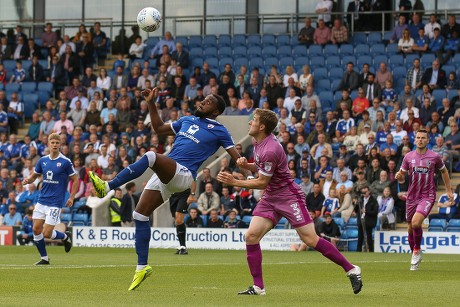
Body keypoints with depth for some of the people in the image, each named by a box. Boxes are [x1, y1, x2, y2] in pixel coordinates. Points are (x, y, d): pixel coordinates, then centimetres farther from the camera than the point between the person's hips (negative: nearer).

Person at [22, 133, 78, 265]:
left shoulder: (65, 162, -8)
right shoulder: (43, 160, 6)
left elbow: (75, 180, -1)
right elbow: (34, 175, 17)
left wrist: (71, 198, -7)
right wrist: (28, 180, -6)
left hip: (55, 203, -5)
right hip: (42, 200, 5)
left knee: (47, 233, -9)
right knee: (36, 229, -1)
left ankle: (65, 237, 21)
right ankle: (44, 258, 13)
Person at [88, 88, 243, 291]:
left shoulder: (218, 131, 5)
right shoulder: (187, 120, 24)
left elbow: (236, 157, 2)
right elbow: (159, 128, 32)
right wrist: (151, 104, 25)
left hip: (183, 174, -7)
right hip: (164, 176, 7)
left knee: (151, 157, -33)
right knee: (140, 215, -1)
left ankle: (107, 187, -39)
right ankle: (142, 267, 6)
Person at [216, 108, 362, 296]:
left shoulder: (270, 150, -25)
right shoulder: (257, 142, 5)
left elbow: (262, 183, -18)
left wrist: (234, 182, -16)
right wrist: (246, 165, -1)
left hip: (288, 197, -9)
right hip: (270, 199, 9)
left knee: (310, 240, -11)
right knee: (251, 236, -6)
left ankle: (351, 270, 1)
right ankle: (258, 287, -2)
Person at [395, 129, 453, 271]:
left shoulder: (434, 157, -4)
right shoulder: (408, 157, 2)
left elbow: (444, 171, 14)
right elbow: (402, 177, 10)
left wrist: (449, 191, 14)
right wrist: (399, 176, -15)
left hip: (428, 196, -3)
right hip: (412, 196, 4)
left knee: (416, 223, -24)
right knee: (410, 228, 7)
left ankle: (417, 251, -1)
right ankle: (414, 256, 26)